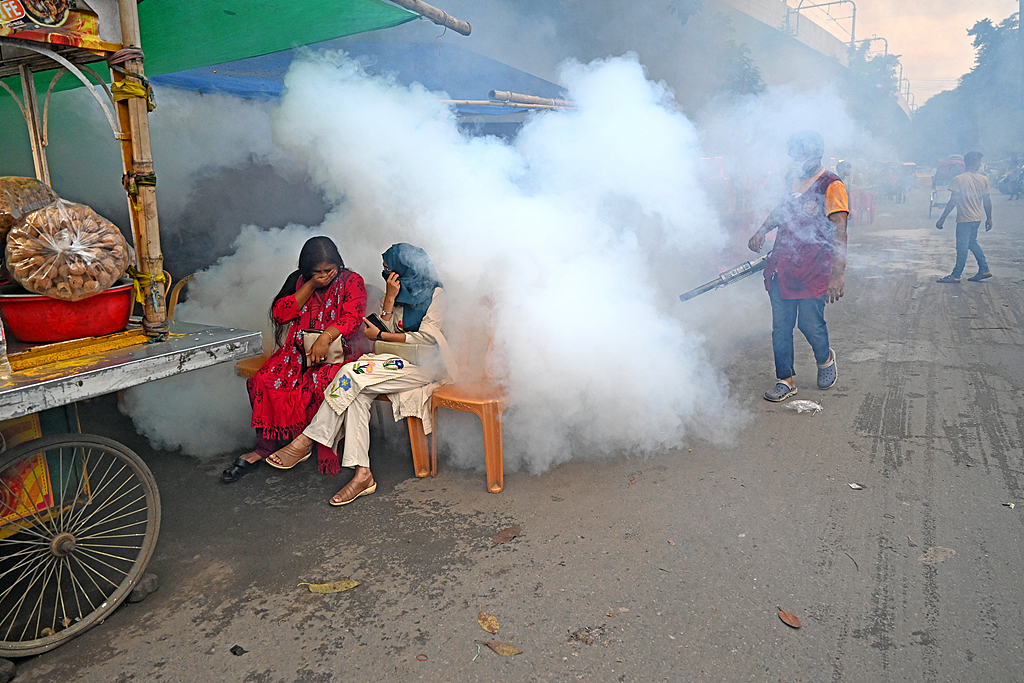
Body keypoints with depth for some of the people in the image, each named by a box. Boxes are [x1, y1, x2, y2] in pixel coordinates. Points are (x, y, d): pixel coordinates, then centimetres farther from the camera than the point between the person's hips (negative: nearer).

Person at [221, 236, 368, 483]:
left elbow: (352, 317, -14)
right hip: (299, 349, 4)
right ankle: (264, 447, -6)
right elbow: (280, 313, 1)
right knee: (263, 381, -19)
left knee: (323, 384, -35)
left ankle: (327, 451, -19)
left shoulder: (351, 281, 1)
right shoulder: (298, 280, 13)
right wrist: (311, 286, -6)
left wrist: (325, 337, -31)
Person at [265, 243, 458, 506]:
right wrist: (389, 299, -3)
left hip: (426, 366, -7)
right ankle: (362, 473, -29)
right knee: (356, 392, -25)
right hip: (400, 360, 7)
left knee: (353, 374, -25)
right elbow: (387, 329, 10)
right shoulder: (401, 293, 21)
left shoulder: (435, 294, 0)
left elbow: (427, 336, -12)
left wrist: (380, 335, -7)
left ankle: (305, 442, -15)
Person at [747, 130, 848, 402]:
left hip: (813, 270, -6)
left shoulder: (831, 185, -12)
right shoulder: (792, 178, 8)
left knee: (811, 324, 1)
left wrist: (838, 273, -30)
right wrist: (762, 230, 18)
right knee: (780, 327, 6)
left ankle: (825, 360, 34)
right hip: (782, 267, 6)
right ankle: (785, 380, 18)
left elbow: (839, 230, -21)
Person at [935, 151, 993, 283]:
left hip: (964, 219, -6)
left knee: (962, 247, -3)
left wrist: (942, 218, -11)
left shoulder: (959, 179, -11)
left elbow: (953, 201, -15)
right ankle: (984, 270, 22)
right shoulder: (984, 179, 3)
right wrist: (989, 218, 14)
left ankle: (956, 276, 3)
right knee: (972, 243, 21)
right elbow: (987, 201, 6)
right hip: (977, 218, 6)